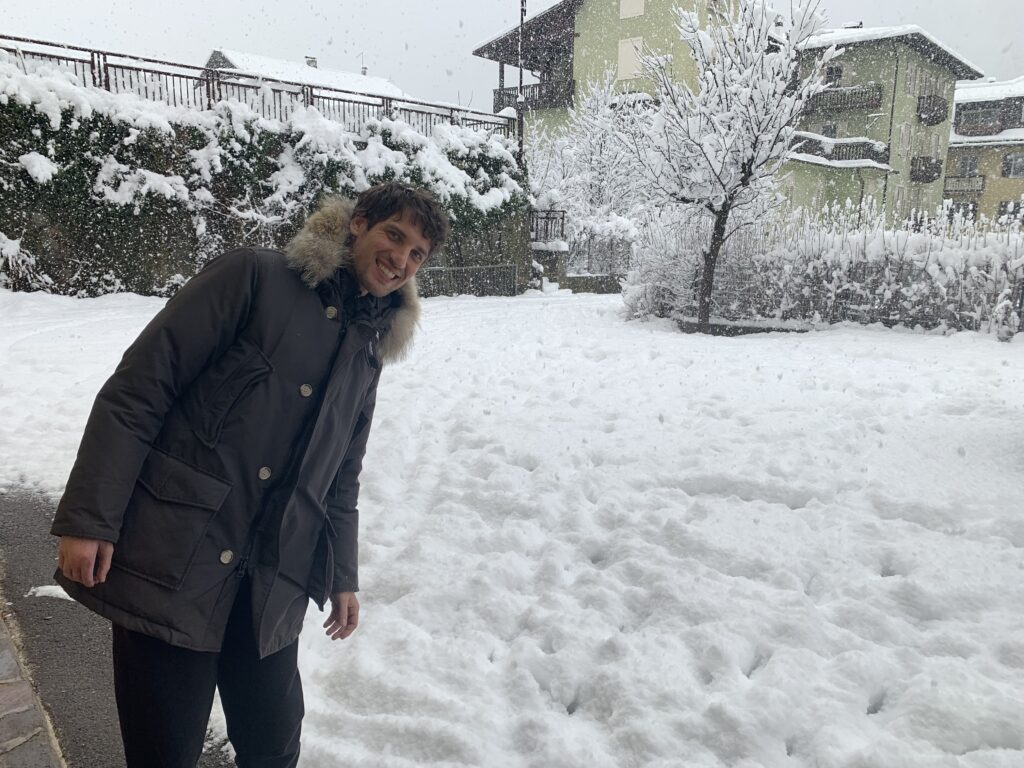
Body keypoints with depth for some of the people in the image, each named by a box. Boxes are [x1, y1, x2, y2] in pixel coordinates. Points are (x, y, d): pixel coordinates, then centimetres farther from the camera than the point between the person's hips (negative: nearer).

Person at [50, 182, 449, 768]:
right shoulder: (254, 277, -6)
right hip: (171, 563, -5)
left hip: (272, 588, 5)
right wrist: (88, 518, -14)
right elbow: (136, 392, -10)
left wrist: (341, 576, 19)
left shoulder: (369, 353, 13)